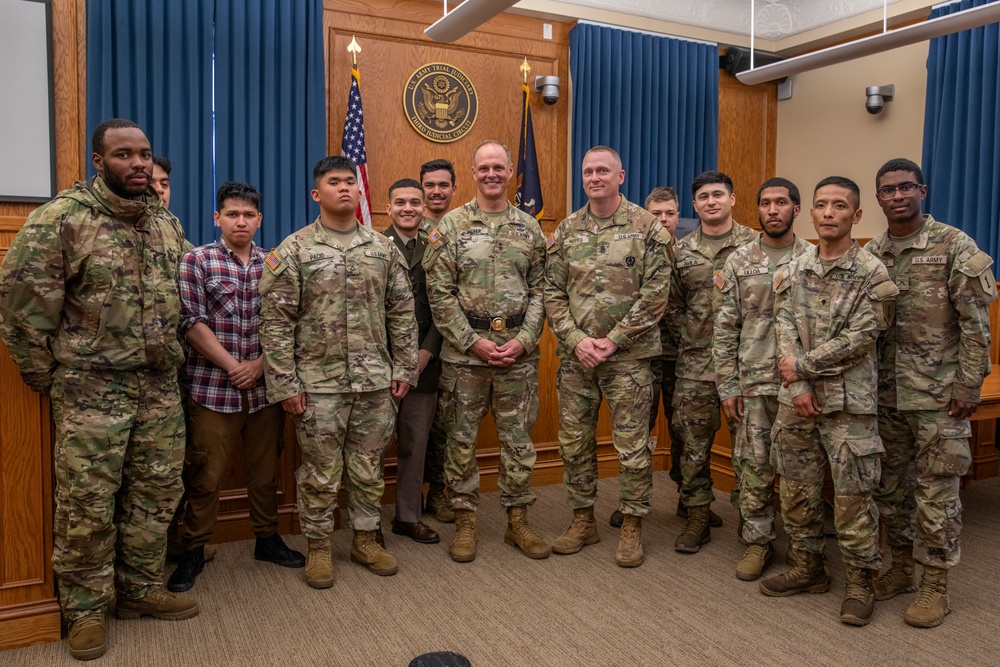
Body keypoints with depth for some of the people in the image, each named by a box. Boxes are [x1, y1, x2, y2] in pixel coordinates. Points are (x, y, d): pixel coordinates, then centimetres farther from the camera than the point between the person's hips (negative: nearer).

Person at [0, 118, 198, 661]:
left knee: (156, 492, 12)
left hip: (160, 387, 6)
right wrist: (45, 372, -5)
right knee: (87, 502, 4)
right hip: (90, 388, -5)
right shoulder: (61, 218, -10)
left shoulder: (168, 223, 9)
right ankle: (86, 609, 21)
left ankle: (141, 589, 29)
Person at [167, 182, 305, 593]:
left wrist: (259, 365, -8)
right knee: (205, 475, 5)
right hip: (213, 388, -3)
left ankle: (267, 539, 30)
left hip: (265, 387, 3)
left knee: (266, 470, 13)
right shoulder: (196, 260, 0)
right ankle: (193, 552, 21)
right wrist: (232, 366, -12)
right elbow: (192, 323, -8)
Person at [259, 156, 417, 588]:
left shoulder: (383, 248, 6)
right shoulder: (294, 250, -4)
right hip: (319, 384, -3)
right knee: (320, 472, 8)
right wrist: (285, 384, -10)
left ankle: (365, 539, 30)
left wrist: (404, 367, 4)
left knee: (368, 468, 13)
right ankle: (318, 547, 26)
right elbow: (276, 321, -7)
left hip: (376, 382, 3)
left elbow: (401, 313, 9)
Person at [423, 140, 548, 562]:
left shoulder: (529, 228, 8)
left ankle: (518, 520, 24)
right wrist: (473, 341, -11)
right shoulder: (451, 226, -1)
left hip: (518, 351, 2)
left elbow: (539, 290, 6)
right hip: (464, 352, -2)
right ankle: (465, 522, 21)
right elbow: (439, 293, -5)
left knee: (518, 439, 9)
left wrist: (524, 340, -7)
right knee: (462, 439, 7)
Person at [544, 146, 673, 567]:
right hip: (575, 355, 4)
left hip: (628, 356, -3)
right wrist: (576, 340, -9)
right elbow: (552, 293, 4)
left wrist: (612, 341, -13)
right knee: (574, 441, 10)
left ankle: (631, 527, 20)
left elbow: (654, 295, -9)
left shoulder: (647, 228, -3)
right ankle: (583, 521, 27)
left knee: (632, 445, 4)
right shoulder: (566, 231, 7)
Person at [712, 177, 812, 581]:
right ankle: (758, 542, 21)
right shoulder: (739, 262, 4)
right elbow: (725, 329, 3)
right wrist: (727, 386, -1)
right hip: (753, 383, 1)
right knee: (754, 466, 6)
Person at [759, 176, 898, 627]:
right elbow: (786, 333, 2)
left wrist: (802, 365, -11)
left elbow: (859, 339, -13)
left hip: (848, 402, -4)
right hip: (796, 400, 5)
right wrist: (798, 387, -10)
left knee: (852, 496, 2)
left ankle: (859, 581, 19)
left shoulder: (871, 273, -6)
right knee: (797, 488, 12)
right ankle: (807, 567, 29)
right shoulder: (795, 271, 8)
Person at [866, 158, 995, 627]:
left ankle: (936, 585, 17)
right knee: (890, 484, 13)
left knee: (936, 490, 3)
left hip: (939, 394, -5)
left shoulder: (954, 246, -7)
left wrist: (969, 385, -12)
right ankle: (901, 566, 30)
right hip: (886, 393, 5)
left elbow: (975, 323, -9)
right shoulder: (871, 254, 7)